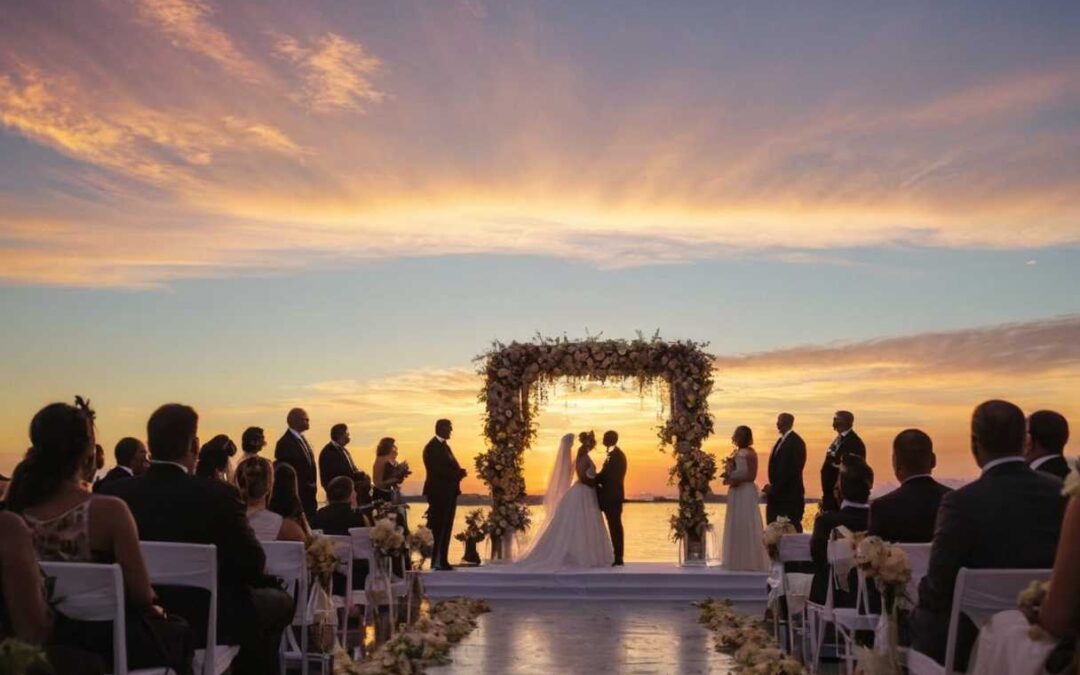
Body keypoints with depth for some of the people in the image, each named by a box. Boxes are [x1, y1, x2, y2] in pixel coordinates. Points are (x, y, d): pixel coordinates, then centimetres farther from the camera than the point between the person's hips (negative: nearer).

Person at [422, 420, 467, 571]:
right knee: (438, 528, -7)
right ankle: (436, 561, -5)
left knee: (445, 529, 10)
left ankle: (442, 561, 14)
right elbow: (437, 470, -19)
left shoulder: (444, 445, 19)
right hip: (439, 493, -9)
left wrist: (459, 472, -1)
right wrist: (459, 473, -15)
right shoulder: (432, 447, -10)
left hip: (448, 493, 9)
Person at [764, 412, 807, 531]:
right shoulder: (781, 441, 17)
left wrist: (774, 487, -15)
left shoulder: (795, 441, -12)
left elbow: (791, 469, -18)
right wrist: (772, 486, 6)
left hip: (789, 495, -9)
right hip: (777, 495, 9)